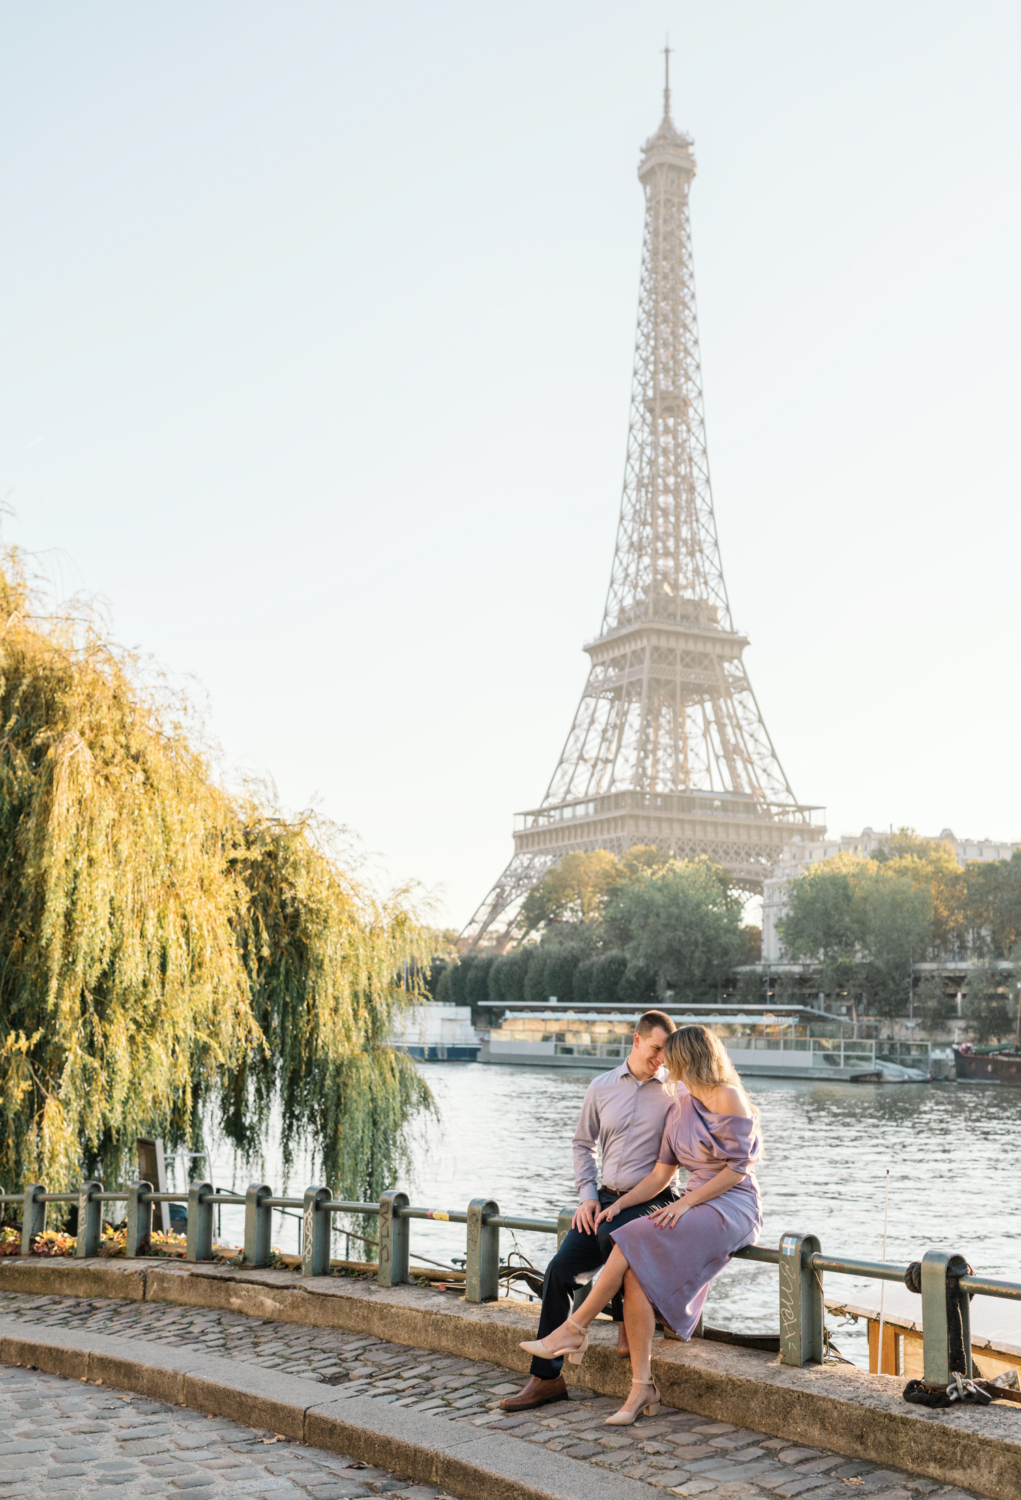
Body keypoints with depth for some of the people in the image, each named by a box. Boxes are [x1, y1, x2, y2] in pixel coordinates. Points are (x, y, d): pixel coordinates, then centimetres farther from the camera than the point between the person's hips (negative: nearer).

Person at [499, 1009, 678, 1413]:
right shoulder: (601, 1087, 9)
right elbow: (583, 1144, 18)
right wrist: (588, 1195, 4)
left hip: (650, 1202, -4)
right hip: (605, 1198, 4)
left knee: (611, 1232, -36)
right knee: (559, 1270, -13)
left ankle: (627, 1322, -10)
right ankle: (546, 1377, -3)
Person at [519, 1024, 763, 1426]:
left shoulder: (728, 1098, -8)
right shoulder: (682, 1108, 17)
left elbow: (736, 1169, -12)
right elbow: (661, 1173, 15)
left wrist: (685, 1202, -17)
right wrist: (619, 1204, 3)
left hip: (733, 1208, -7)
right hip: (694, 1209, 7)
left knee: (634, 1242, -25)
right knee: (636, 1275, -20)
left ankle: (574, 1329, -14)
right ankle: (642, 1388, -18)